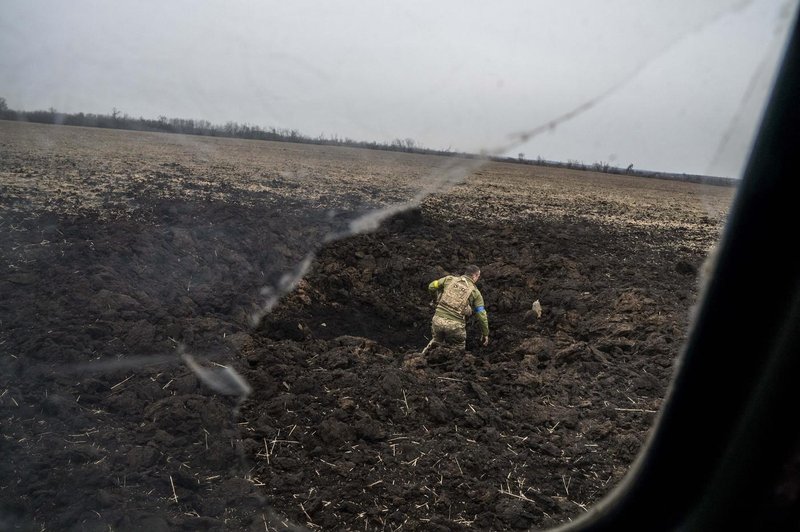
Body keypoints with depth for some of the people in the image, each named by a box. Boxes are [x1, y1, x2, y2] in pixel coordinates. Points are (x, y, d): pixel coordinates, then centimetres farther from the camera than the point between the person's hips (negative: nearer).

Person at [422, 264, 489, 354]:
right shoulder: (475, 292, 4)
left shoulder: (450, 279, 6)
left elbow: (431, 287, 13)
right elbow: (482, 315, 4)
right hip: (455, 325, -2)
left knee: (437, 340, 31)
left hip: (438, 320, 3)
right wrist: (485, 334, 16)